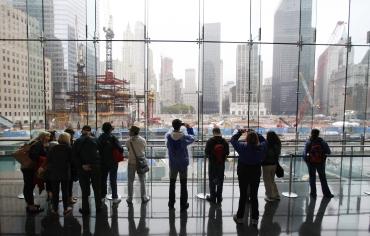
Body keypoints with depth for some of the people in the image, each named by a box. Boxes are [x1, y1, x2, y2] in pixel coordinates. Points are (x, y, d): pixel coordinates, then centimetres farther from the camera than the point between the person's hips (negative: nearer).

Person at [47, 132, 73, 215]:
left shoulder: (53, 148, -2)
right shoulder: (69, 148, -10)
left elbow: (48, 160, 1)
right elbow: (71, 160, -8)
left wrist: (50, 169, 12)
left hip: (54, 173, 2)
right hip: (65, 173, -2)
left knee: (55, 191, 14)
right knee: (65, 191, 9)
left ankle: (55, 208, 21)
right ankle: (66, 208, 14)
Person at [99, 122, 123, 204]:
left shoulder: (100, 138, -1)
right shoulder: (112, 138, -17)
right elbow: (120, 148, -23)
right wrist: (121, 151, -3)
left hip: (103, 162, 4)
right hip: (113, 162, -4)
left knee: (103, 179, 16)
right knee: (113, 180, 5)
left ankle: (102, 196, 26)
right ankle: (115, 198, 12)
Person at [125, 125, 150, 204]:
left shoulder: (128, 141, -13)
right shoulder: (143, 140, -8)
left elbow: (128, 150, -2)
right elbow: (144, 150, 1)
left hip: (132, 163, -1)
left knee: (130, 181, 14)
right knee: (142, 181, 13)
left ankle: (130, 199, 22)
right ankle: (144, 198, 22)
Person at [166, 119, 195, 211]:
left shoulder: (168, 136, -13)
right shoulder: (184, 137, -17)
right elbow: (192, 138, 3)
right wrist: (189, 128, 10)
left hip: (173, 164, 2)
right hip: (183, 164, -2)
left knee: (172, 184, 17)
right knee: (183, 185, 11)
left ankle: (171, 204, 28)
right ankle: (183, 205, 20)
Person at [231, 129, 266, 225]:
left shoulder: (243, 147, -19)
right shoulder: (261, 147, -12)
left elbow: (233, 140, -5)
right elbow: (263, 140, 10)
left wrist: (240, 132, 5)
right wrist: (255, 134, 6)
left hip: (243, 173, -2)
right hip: (256, 174, 2)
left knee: (243, 195, 11)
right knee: (254, 195, 13)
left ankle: (240, 217, 24)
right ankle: (255, 218, 24)